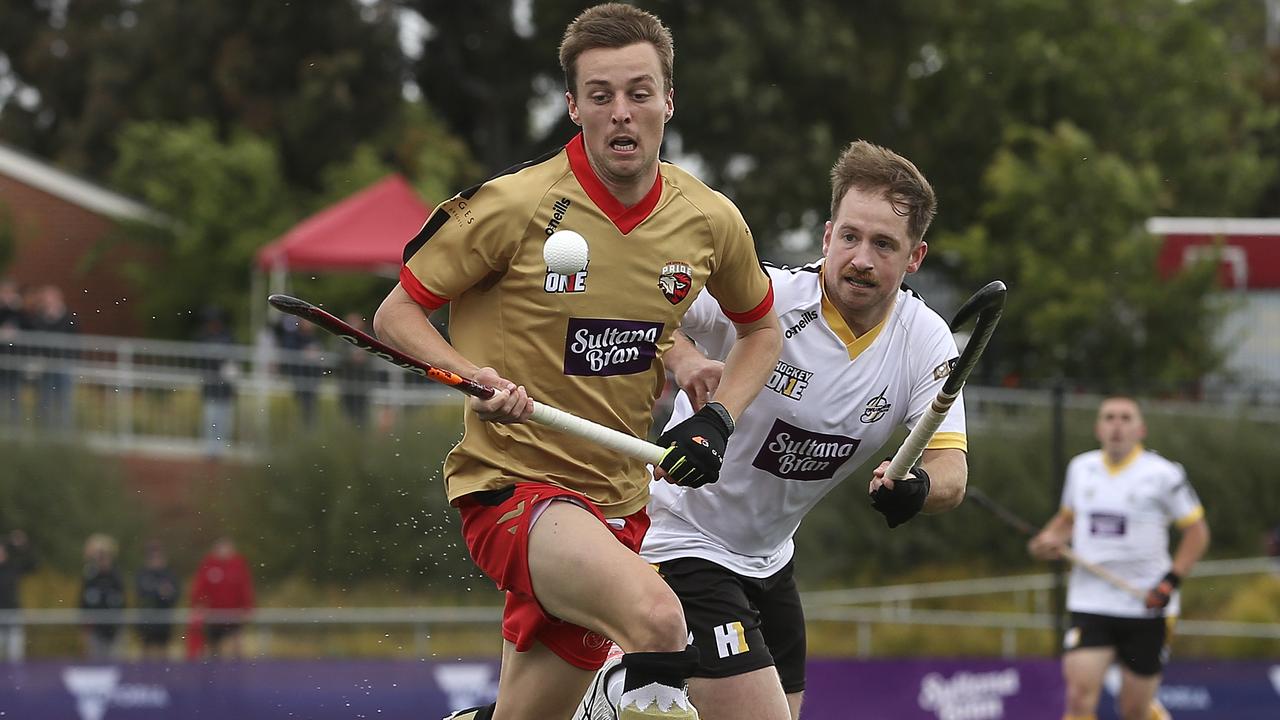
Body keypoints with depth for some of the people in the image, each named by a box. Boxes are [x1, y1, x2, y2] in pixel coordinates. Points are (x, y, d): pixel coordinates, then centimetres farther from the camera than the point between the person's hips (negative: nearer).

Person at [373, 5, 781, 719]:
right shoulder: (514, 204, -13)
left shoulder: (711, 220, 1)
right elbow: (397, 316, -3)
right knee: (656, 618, -36)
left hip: (619, 499, 6)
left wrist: (717, 420, 2)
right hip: (512, 481, -6)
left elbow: (762, 328, 20)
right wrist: (479, 380, -22)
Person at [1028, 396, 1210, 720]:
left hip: (1146, 607, -2)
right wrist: (1050, 540, 2)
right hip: (1090, 605, 2)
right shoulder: (1080, 468, 8)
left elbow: (1197, 531, 0)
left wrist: (1171, 581, -11)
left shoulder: (1162, 474, -5)